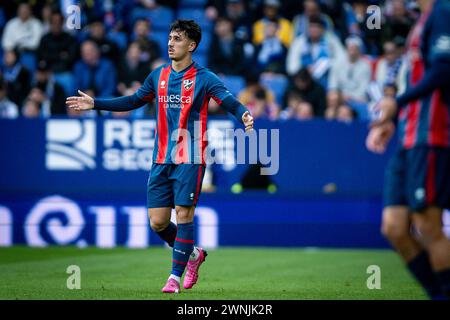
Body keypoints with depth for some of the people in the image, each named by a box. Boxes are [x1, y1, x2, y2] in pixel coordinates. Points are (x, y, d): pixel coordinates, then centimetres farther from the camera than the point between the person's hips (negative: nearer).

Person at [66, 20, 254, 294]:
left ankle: (176, 276, 1)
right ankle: (192, 254, 28)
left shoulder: (204, 78, -6)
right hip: (162, 159, 5)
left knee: (184, 215, -9)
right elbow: (134, 101, 22)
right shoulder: (159, 76, 10)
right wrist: (95, 104, 21)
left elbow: (230, 101, -17)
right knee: (158, 222, 3)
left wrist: (243, 115, -40)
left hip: (190, 159, -5)